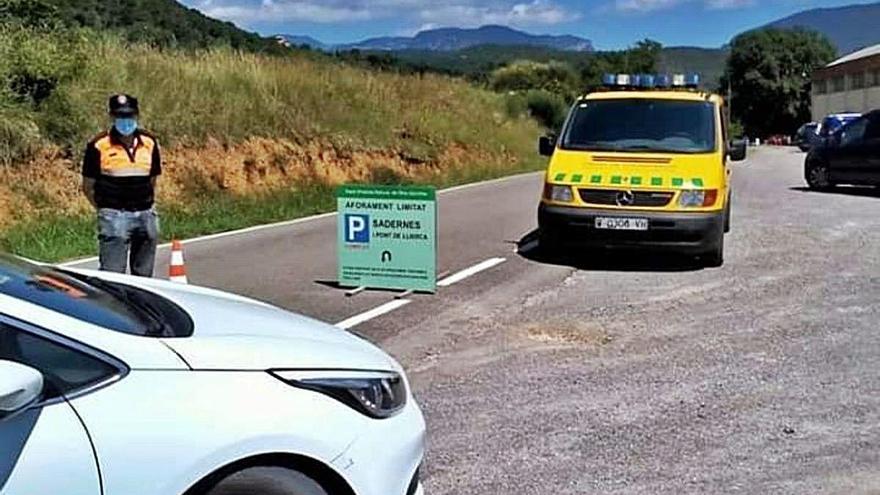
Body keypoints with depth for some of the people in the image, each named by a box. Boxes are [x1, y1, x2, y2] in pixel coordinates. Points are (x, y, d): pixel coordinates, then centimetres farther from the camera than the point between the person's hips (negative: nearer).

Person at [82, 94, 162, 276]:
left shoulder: (149, 143, 8)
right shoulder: (98, 145, -4)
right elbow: (88, 186, 2)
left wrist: (145, 204, 11)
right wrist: (105, 208, 0)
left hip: (146, 215, 4)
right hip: (114, 217, -4)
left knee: (143, 274, 12)